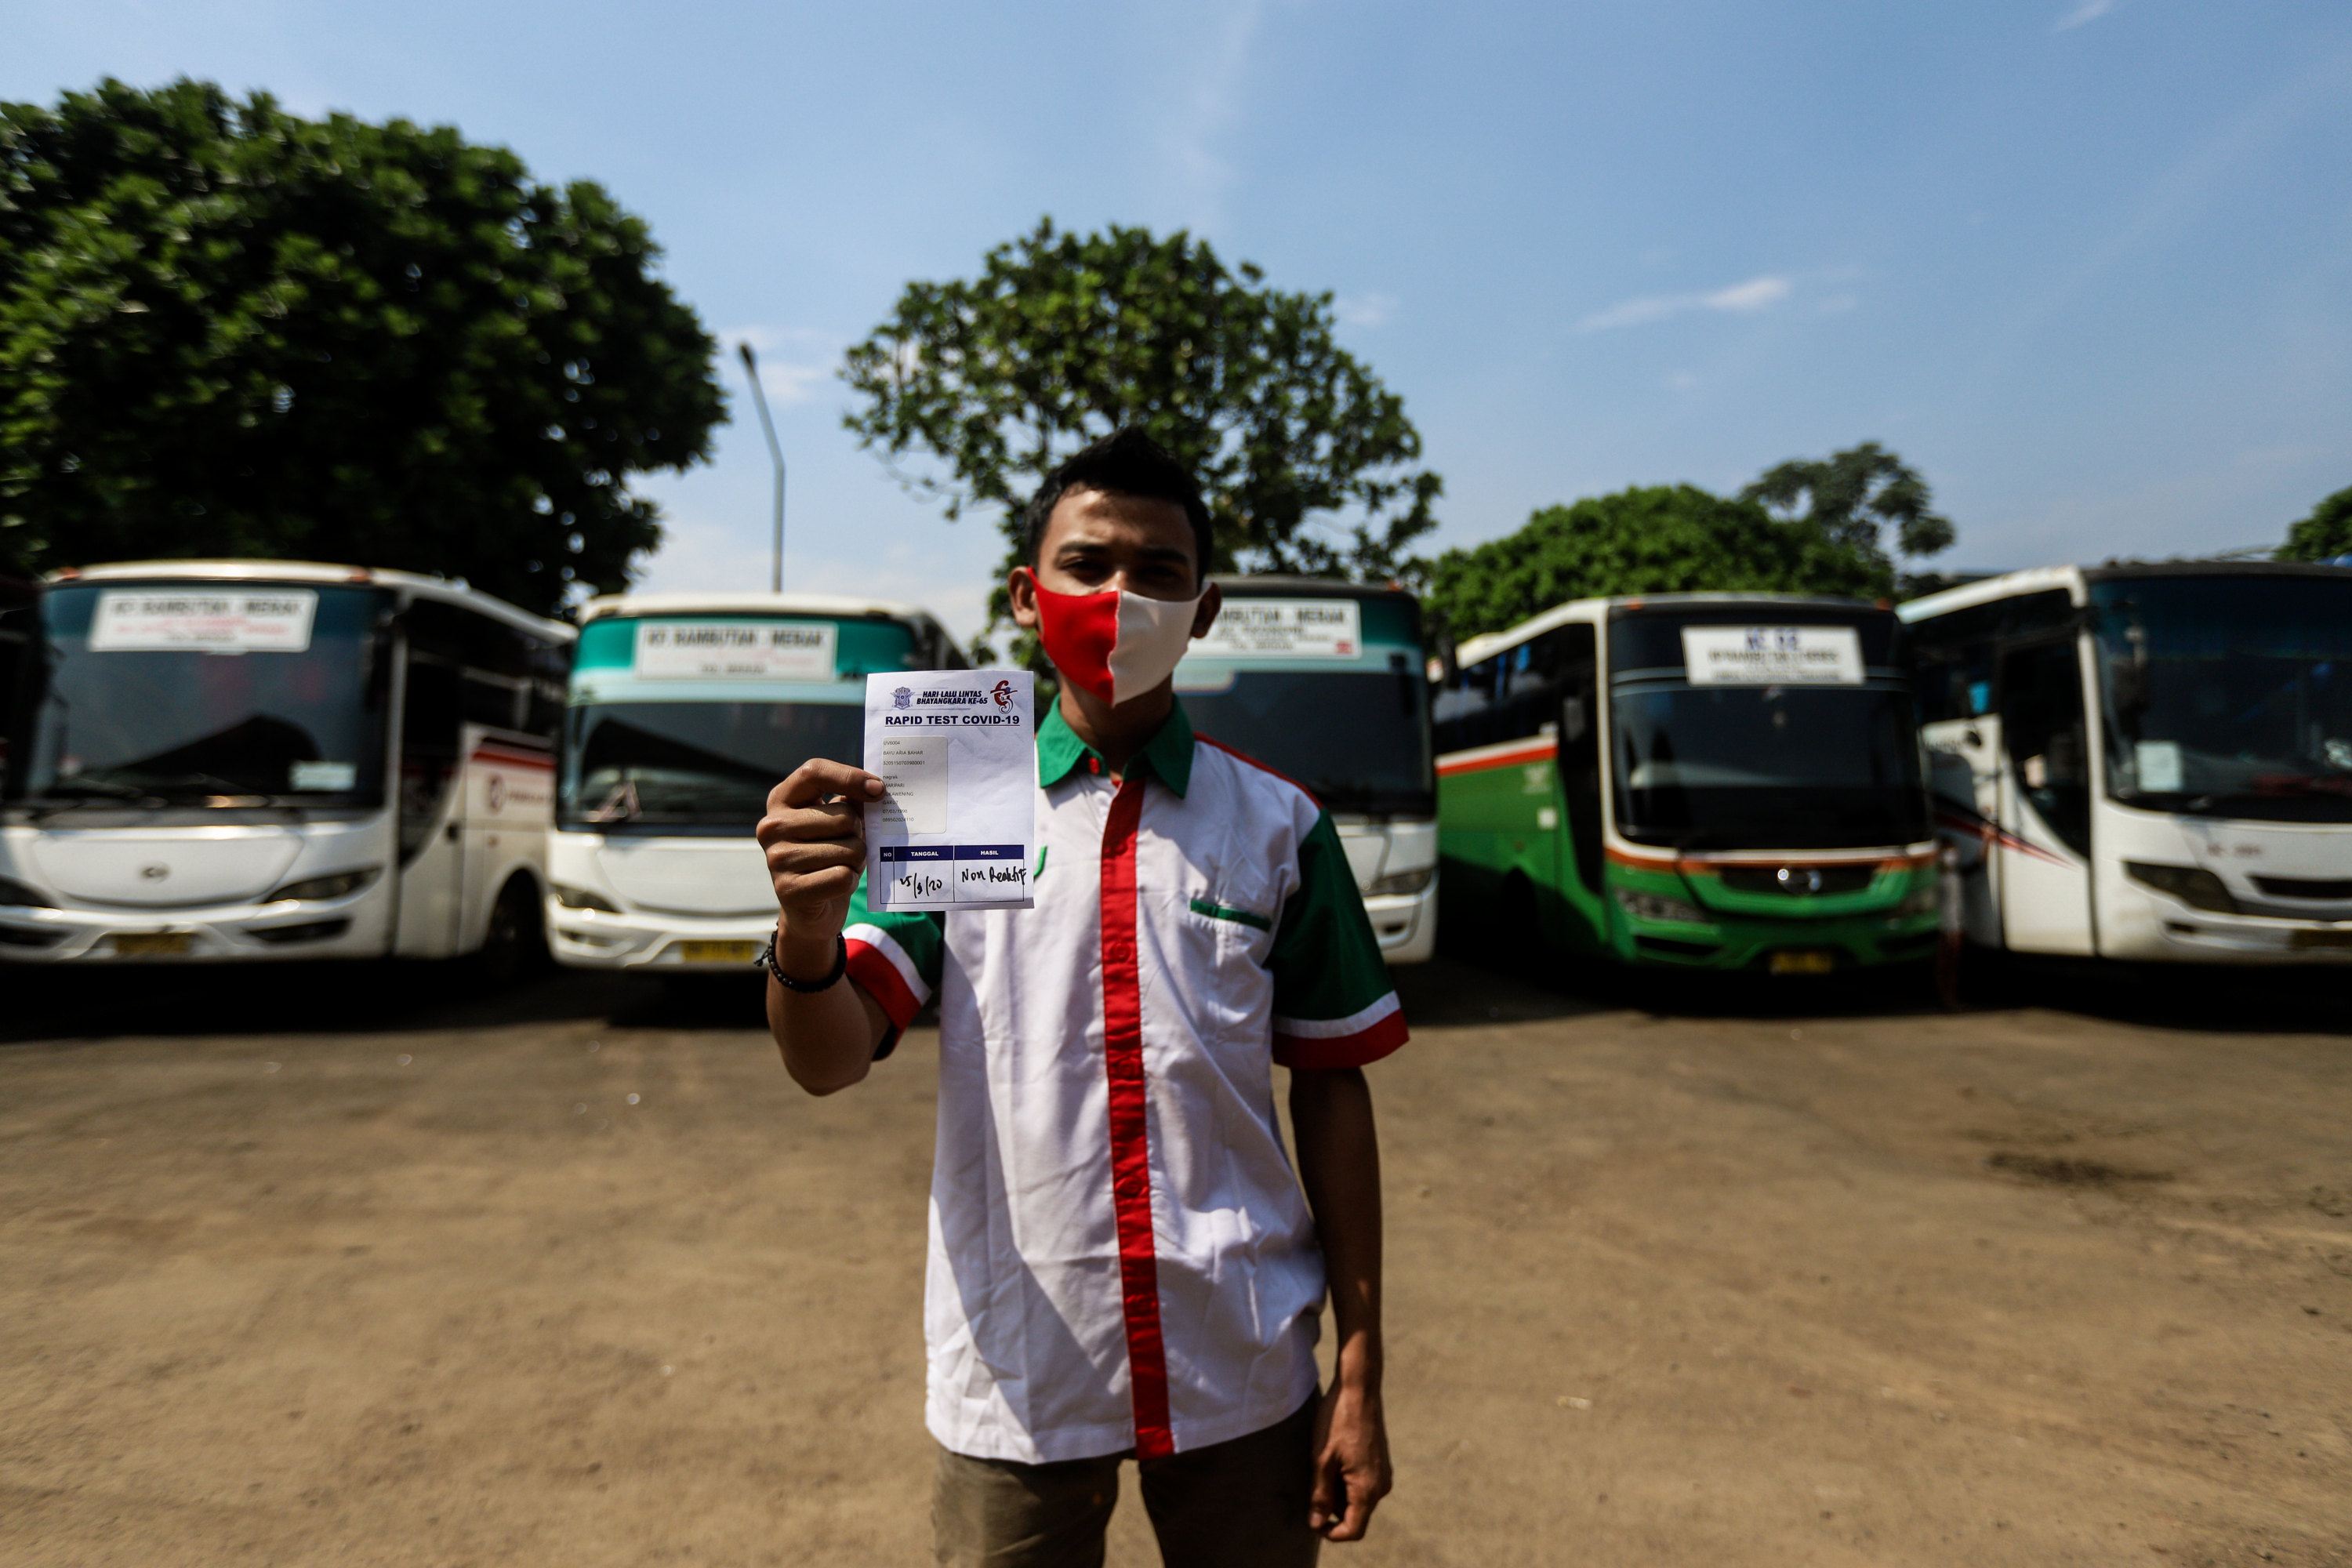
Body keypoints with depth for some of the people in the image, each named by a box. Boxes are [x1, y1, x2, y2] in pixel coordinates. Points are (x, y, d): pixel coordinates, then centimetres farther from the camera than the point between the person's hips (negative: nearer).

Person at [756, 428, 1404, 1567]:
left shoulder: (1278, 827, -1)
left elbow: (1330, 1093, 2)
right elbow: (829, 1065, -9)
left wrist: (1360, 1374, 2)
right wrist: (806, 932, -31)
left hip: (1241, 1378, 1)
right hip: (1014, 1380, 0)